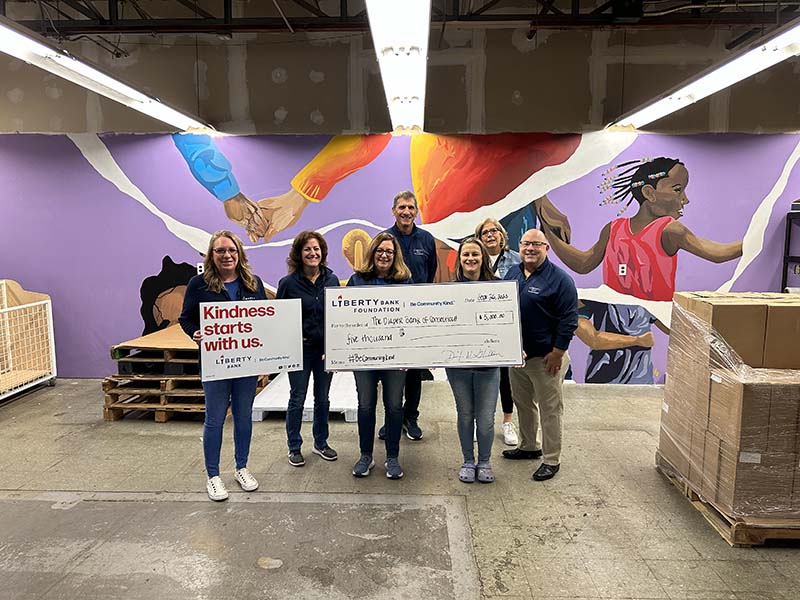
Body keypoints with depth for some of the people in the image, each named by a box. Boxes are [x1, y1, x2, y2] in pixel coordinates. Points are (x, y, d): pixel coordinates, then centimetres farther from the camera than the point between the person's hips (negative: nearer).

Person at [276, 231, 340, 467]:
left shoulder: (332, 279, -1)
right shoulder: (288, 283, -8)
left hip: (326, 349, 3)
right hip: (299, 350, -3)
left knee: (322, 398, 15)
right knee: (297, 399, 8)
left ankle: (320, 443, 32)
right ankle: (294, 447, 25)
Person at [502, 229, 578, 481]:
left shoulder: (559, 279, -12)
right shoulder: (512, 273, 8)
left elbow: (569, 319, -13)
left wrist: (558, 352, -16)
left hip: (545, 357, -7)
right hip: (515, 353, 7)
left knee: (549, 410, 4)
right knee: (523, 403, 20)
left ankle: (551, 460, 17)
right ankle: (528, 446, 38)